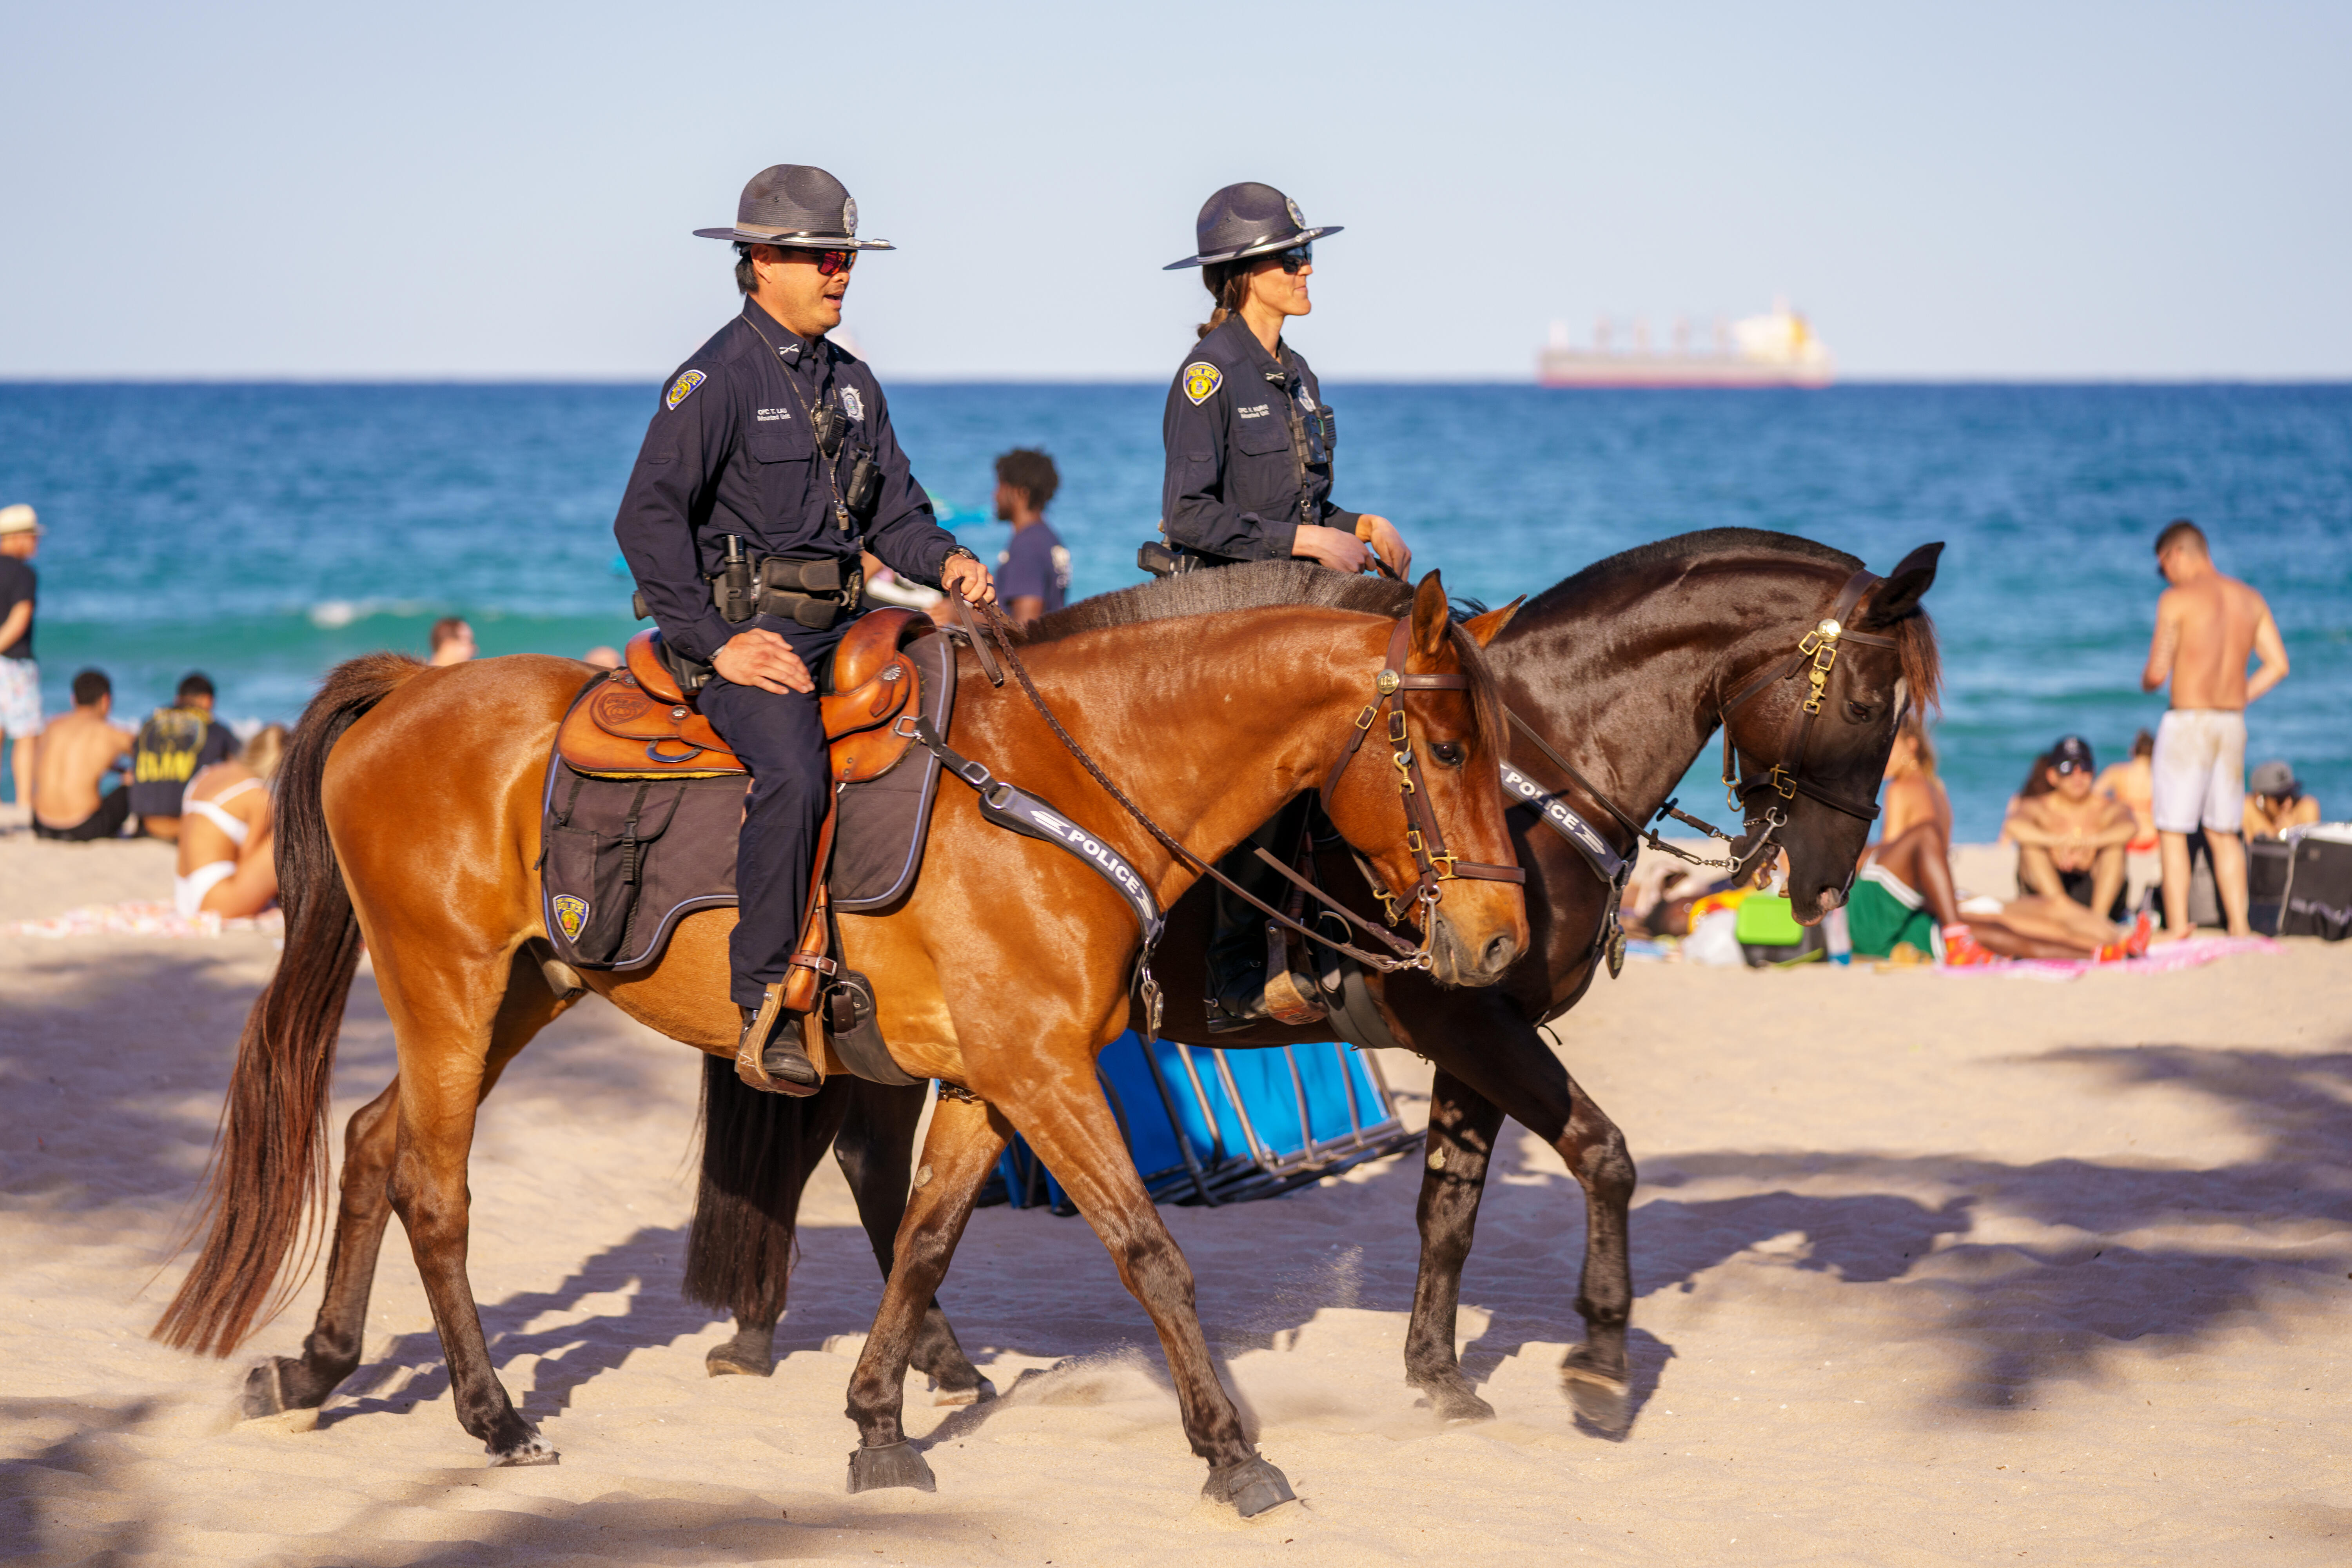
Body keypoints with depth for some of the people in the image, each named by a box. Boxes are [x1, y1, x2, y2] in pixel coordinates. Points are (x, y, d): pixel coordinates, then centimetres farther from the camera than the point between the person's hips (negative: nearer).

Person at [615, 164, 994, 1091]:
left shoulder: (852, 384, 18)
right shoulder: (719, 379, -7)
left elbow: (893, 511, 22)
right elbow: (648, 519, -14)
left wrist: (947, 563, -1)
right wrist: (716, 642, -19)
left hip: (838, 625, 8)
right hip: (745, 627, -8)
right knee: (795, 772, -32)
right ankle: (761, 1004, -28)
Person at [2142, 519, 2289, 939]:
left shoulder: (2178, 599, -9)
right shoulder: (2250, 599, 9)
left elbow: (2158, 672, -13)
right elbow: (2278, 665, 7)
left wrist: (2146, 683, 10)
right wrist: (2236, 700, 15)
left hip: (2187, 725, -6)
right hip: (2233, 725, 6)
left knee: (2173, 831, 1)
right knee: (2223, 833, 15)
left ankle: (2177, 928, -4)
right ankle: (2239, 926, 11)